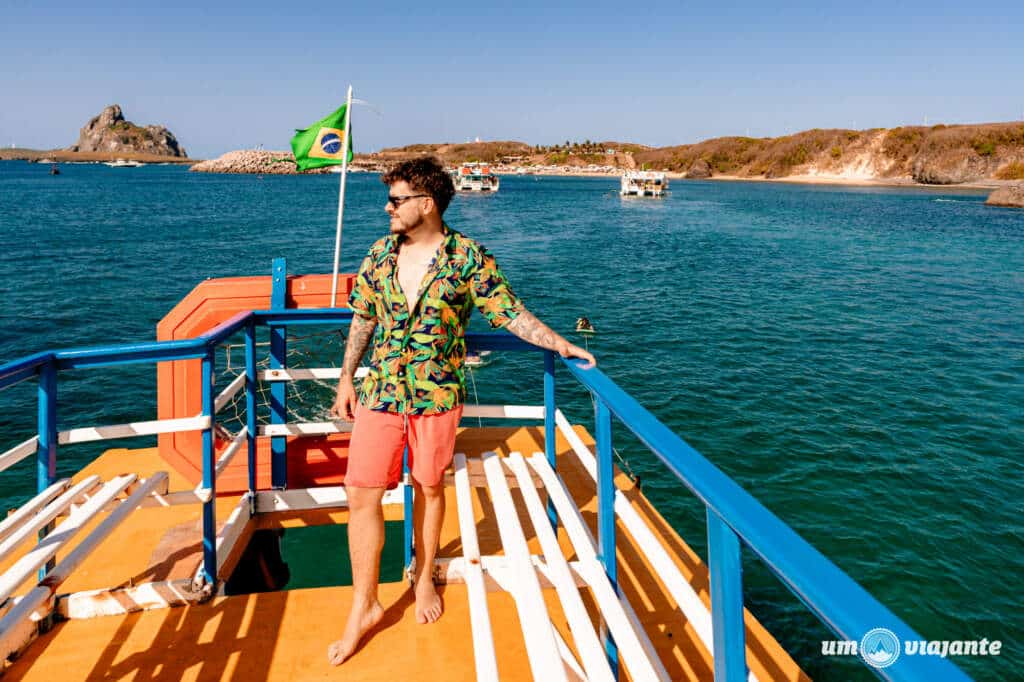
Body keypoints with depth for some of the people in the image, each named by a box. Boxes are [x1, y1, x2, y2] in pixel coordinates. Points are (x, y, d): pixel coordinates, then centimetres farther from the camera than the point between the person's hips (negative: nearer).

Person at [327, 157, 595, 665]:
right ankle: (364, 605, 17)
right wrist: (346, 379, 12)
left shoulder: (468, 257, -8)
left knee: (429, 488, 13)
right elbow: (363, 318, 11)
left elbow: (510, 312, -6)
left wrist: (561, 345, -15)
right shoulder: (381, 253, 3)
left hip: (436, 395, -2)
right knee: (362, 494, 1)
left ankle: (424, 580, 37)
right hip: (379, 393, 3)